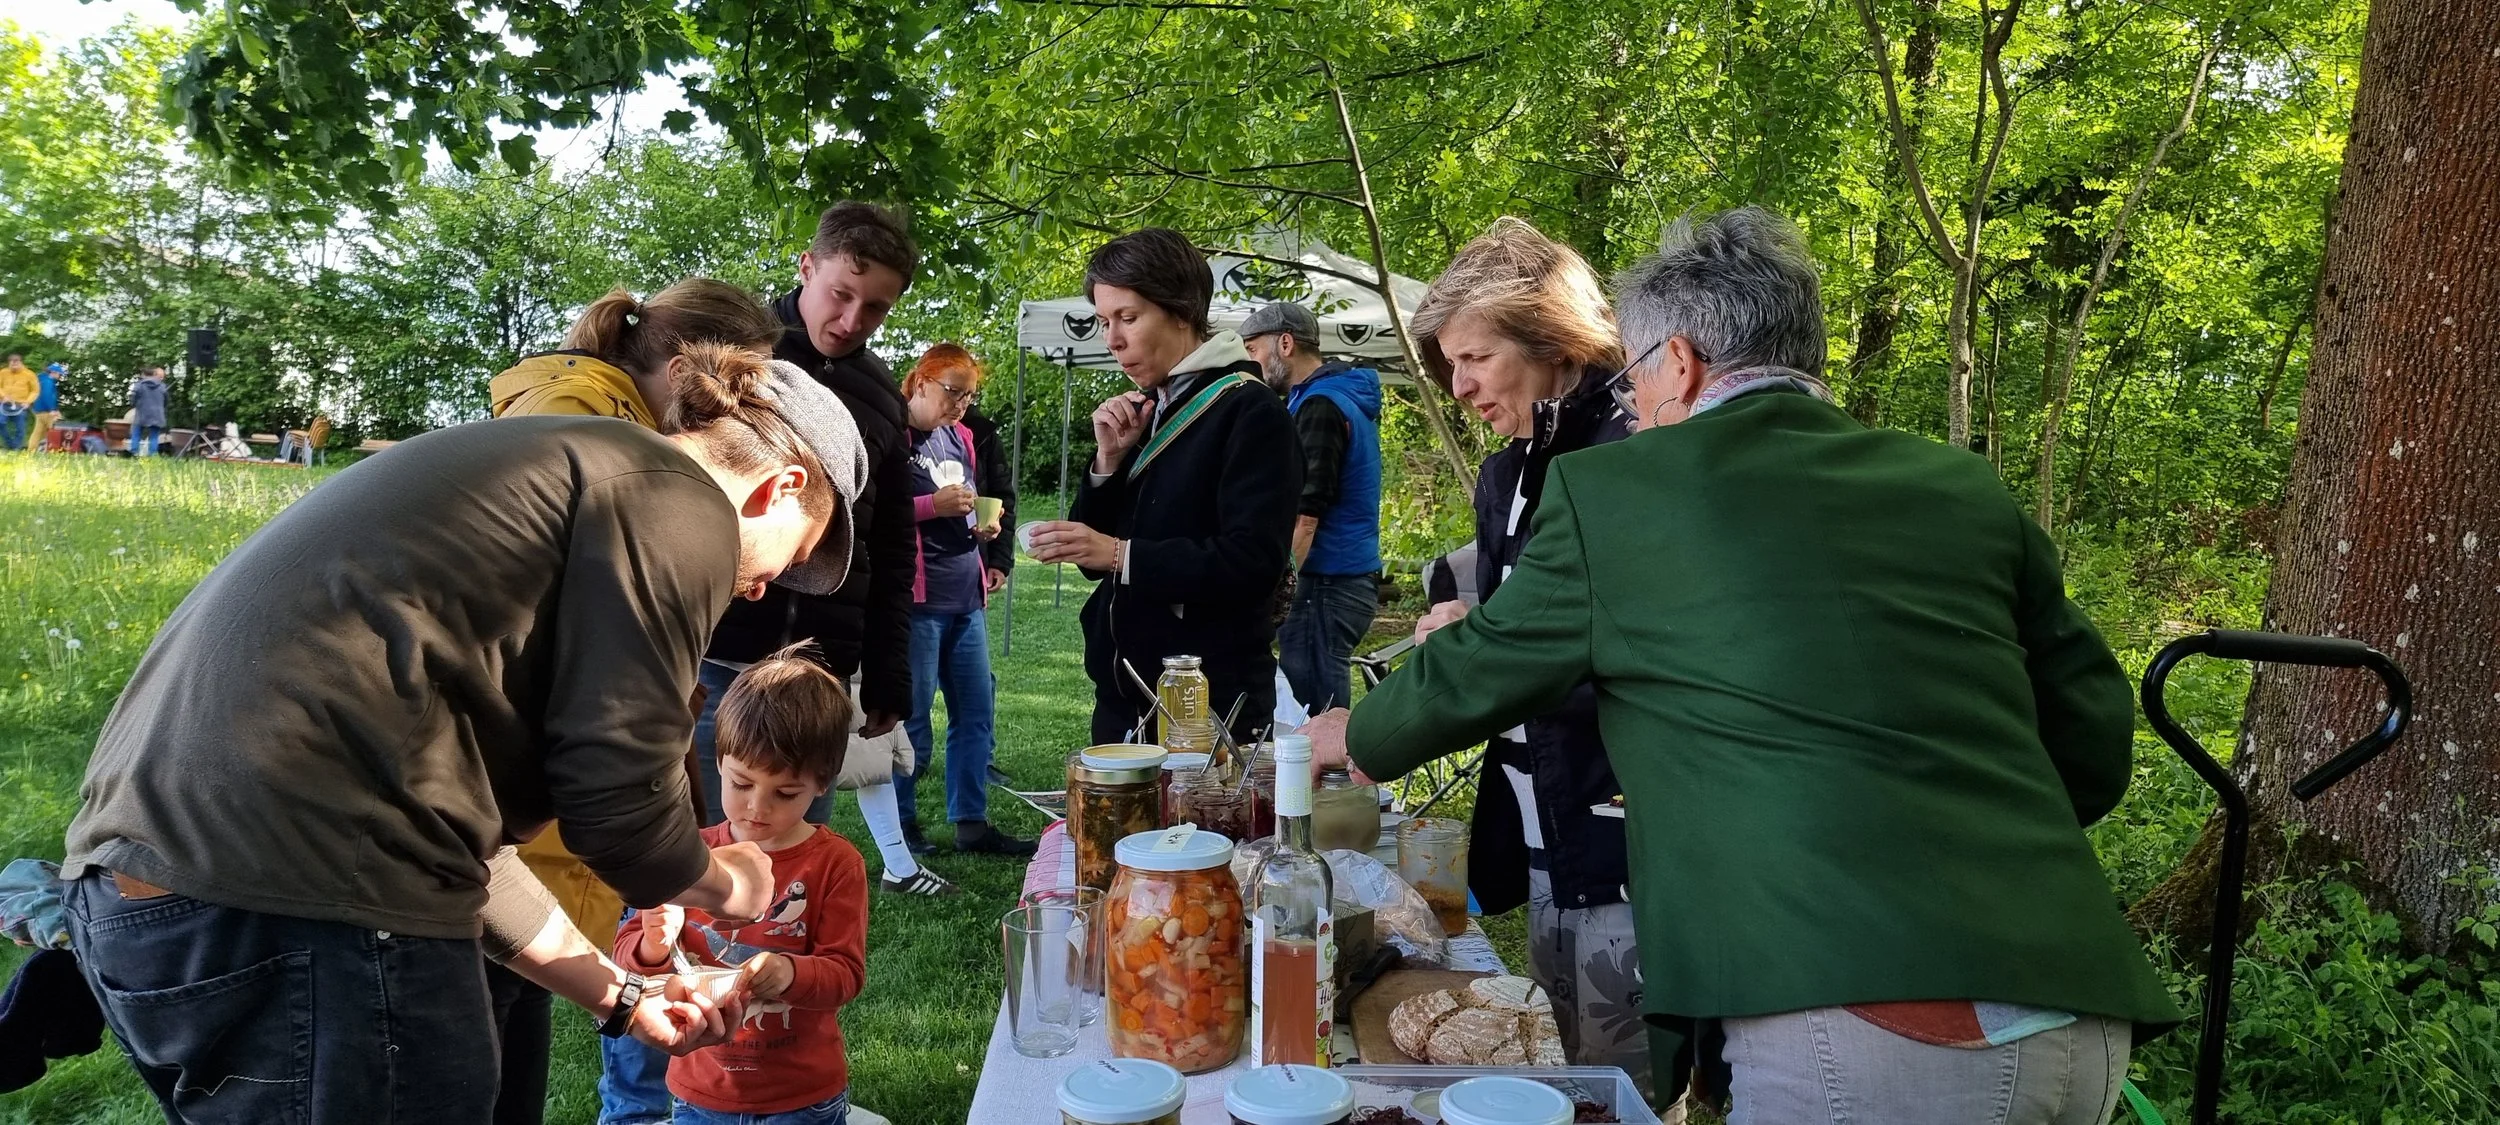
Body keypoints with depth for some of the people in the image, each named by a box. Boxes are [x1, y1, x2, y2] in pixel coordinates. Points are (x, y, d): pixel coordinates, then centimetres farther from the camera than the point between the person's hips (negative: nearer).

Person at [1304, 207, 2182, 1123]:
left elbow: (1478, 671, 14)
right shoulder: (1960, 487, 12)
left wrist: (1358, 737, 34)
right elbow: (2093, 731, 14)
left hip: (1866, 1033, -6)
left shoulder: (1611, 487, 1)